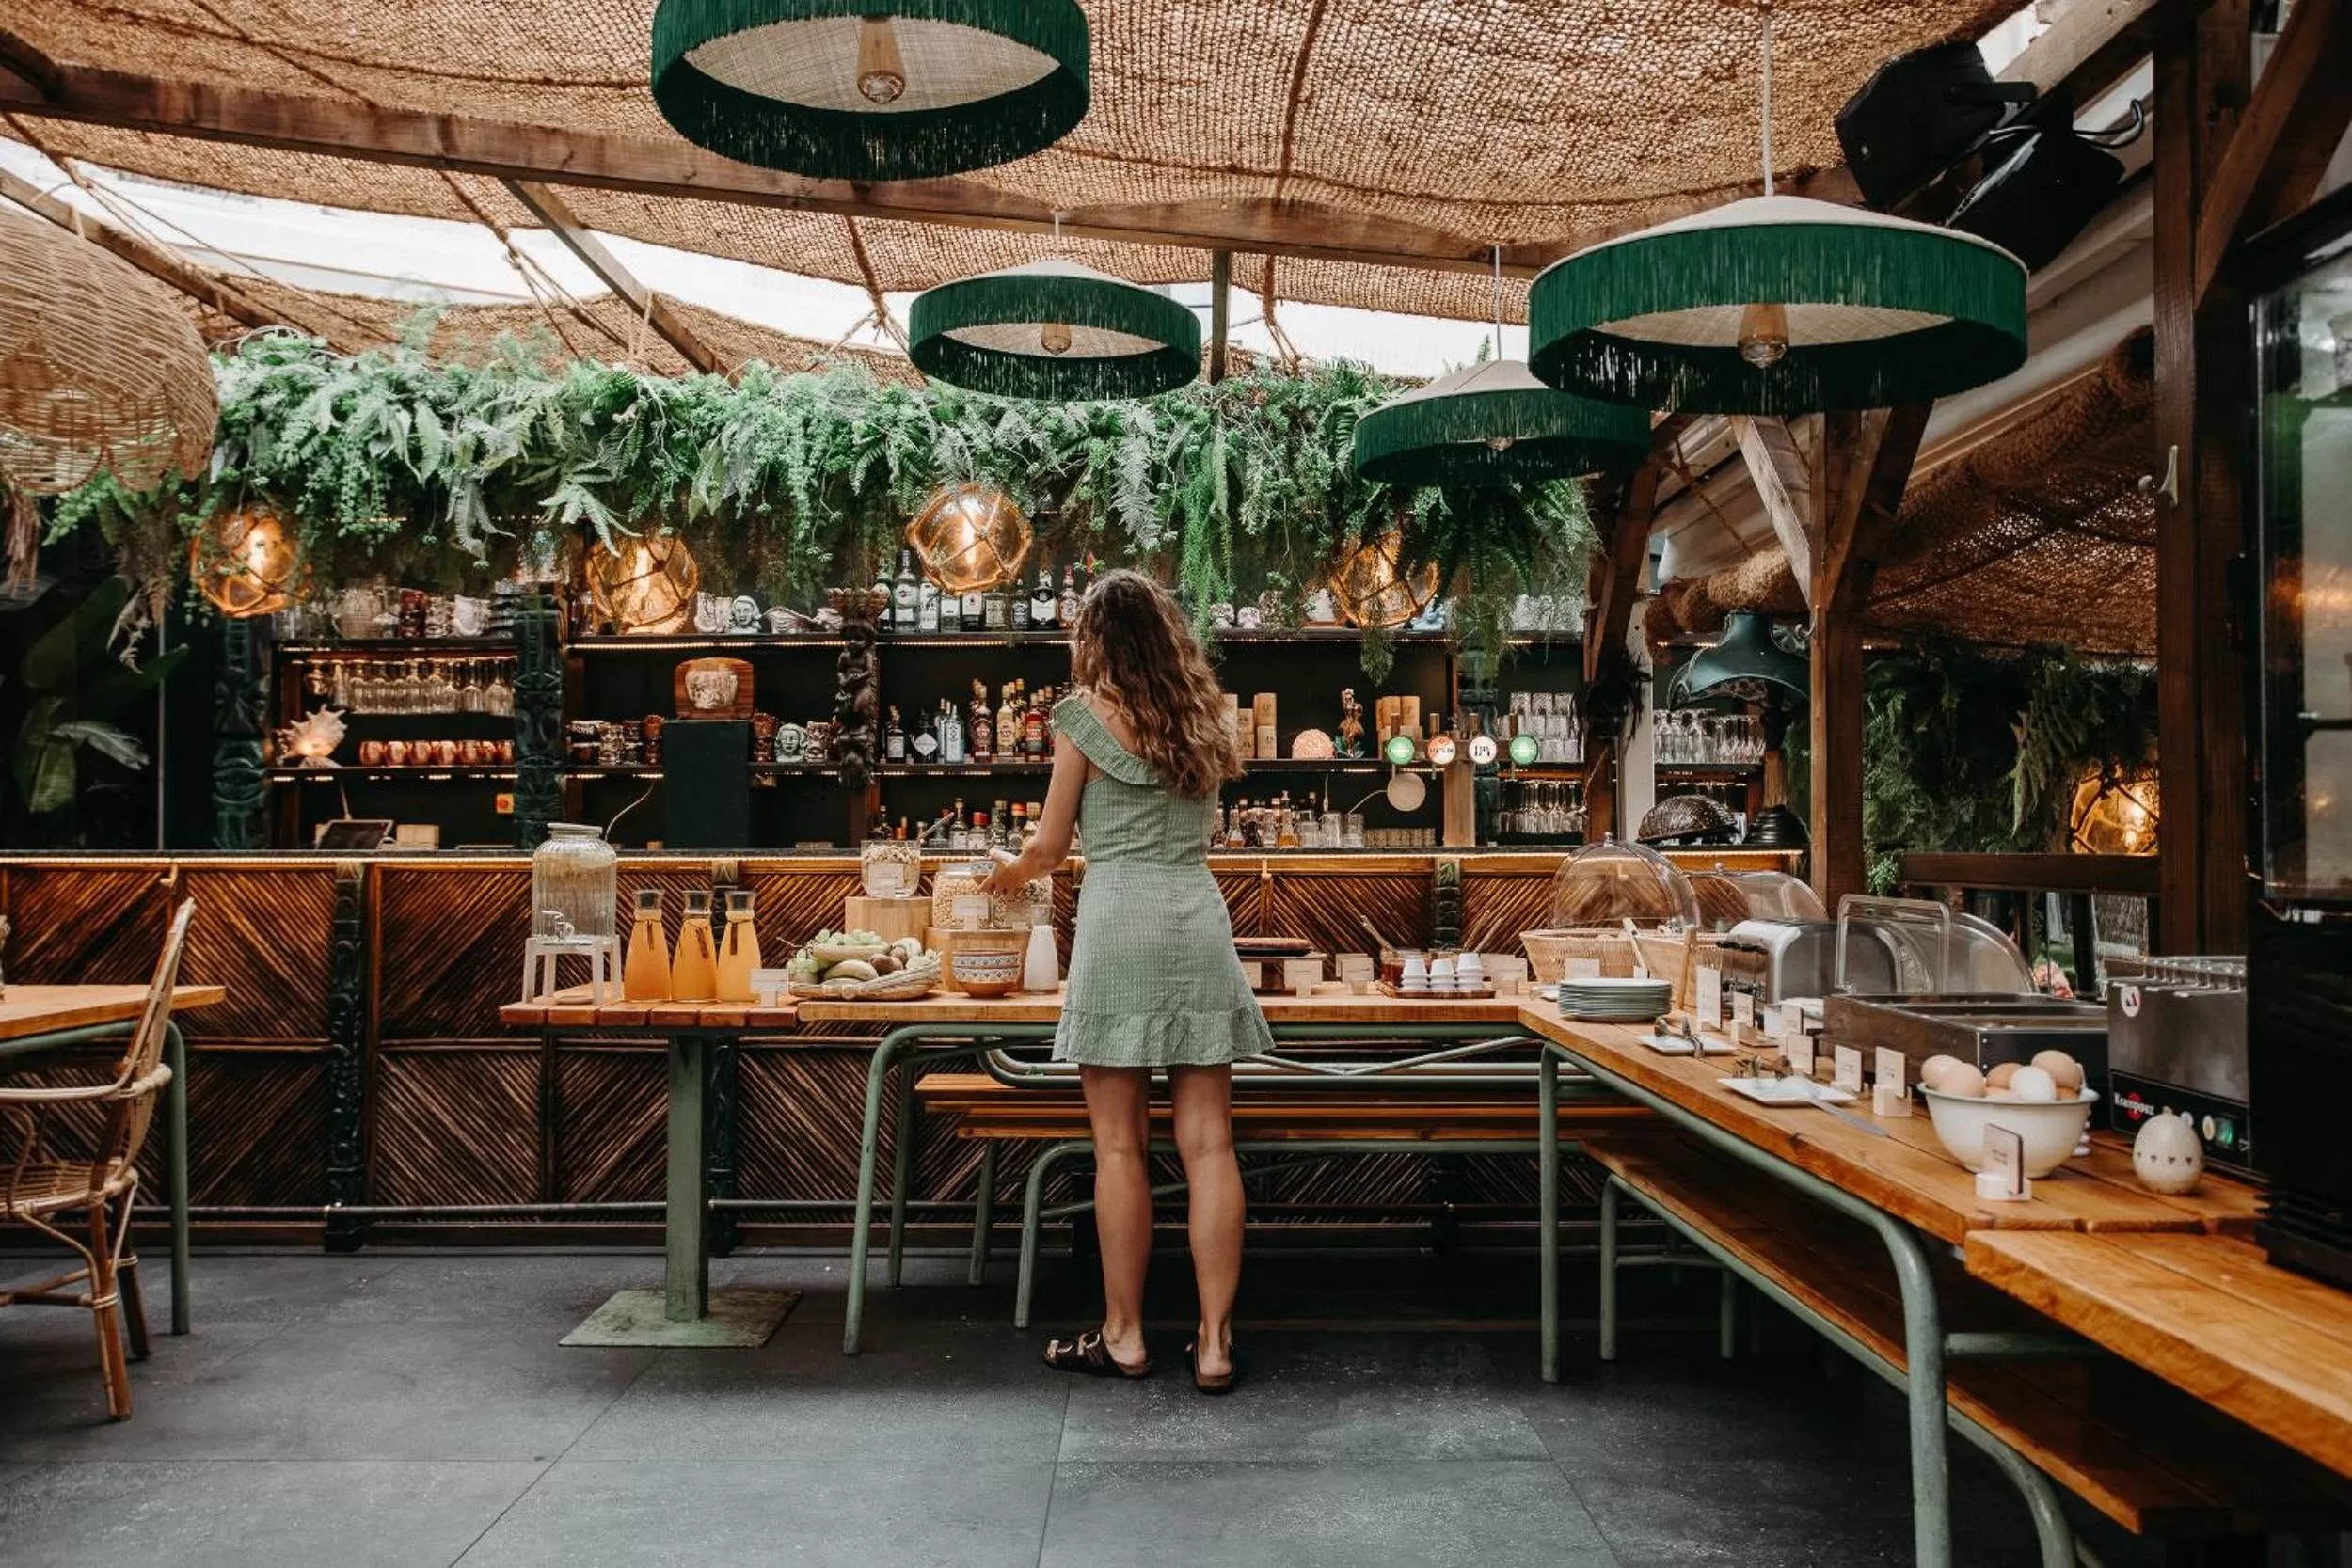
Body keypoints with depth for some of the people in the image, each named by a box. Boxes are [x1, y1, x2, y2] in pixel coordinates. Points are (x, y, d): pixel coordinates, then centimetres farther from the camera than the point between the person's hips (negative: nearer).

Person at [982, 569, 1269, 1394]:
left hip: (1121, 920, -4)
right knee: (1208, 1141, 4)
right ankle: (1214, 1342, 7)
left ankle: (1124, 1336, 12)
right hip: (1200, 915, 5)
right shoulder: (1202, 720, 16)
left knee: (1120, 1144, 3)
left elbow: (1049, 846, 5)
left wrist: (1009, 874, 27)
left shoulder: (1089, 714, 1)